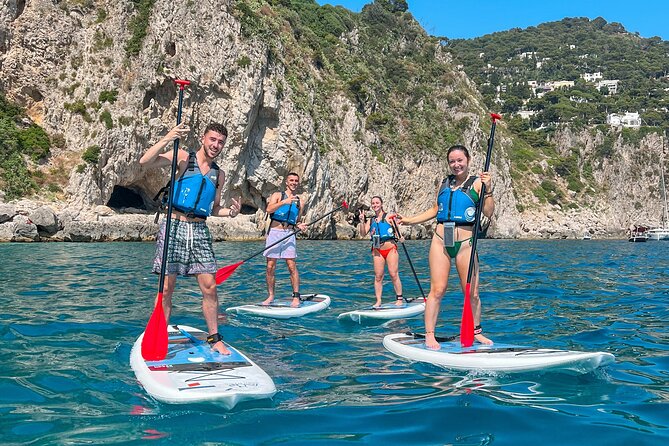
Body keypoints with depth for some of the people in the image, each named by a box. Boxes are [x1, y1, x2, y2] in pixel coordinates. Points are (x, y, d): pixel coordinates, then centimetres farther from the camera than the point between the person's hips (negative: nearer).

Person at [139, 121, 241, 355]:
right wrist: (168, 138, -21)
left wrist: (230, 212, 3)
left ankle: (214, 338, 13)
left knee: (209, 287, 1)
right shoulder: (182, 158, 0)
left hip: (199, 230, 4)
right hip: (174, 225, -4)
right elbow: (145, 161, -12)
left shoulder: (219, 175, 15)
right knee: (166, 288, 0)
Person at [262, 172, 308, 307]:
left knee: (292, 266, -6)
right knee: (270, 266, -1)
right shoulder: (277, 195, 7)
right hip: (274, 232, -1)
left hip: (289, 234, 2)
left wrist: (299, 226, 2)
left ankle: (296, 297, -3)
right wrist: (284, 202, -22)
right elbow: (269, 209, -12)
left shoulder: (300, 202, 17)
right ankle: (270, 296, 11)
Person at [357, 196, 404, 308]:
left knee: (394, 274, -7)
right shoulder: (370, 221, 13)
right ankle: (378, 301, 5)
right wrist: (362, 221, -7)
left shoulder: (388, 217, 1)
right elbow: (363, 234, 5)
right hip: (377, 251, 4)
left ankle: (399, 298, 2)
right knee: (378, 277, 2)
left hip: (390, 249, -4)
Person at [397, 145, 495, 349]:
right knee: (437, 289, -4)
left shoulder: (477, 183, 1)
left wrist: (488, 189, -19)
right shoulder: (444, 183, 13)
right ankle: (429, 335, -1)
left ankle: (476, 332, 23)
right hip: (441, 240, 2)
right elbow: (435, 210, 23)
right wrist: (408, 220, 17)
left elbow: (488, 213, -7)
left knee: (472, 293, 3)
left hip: (465, 243, -2)